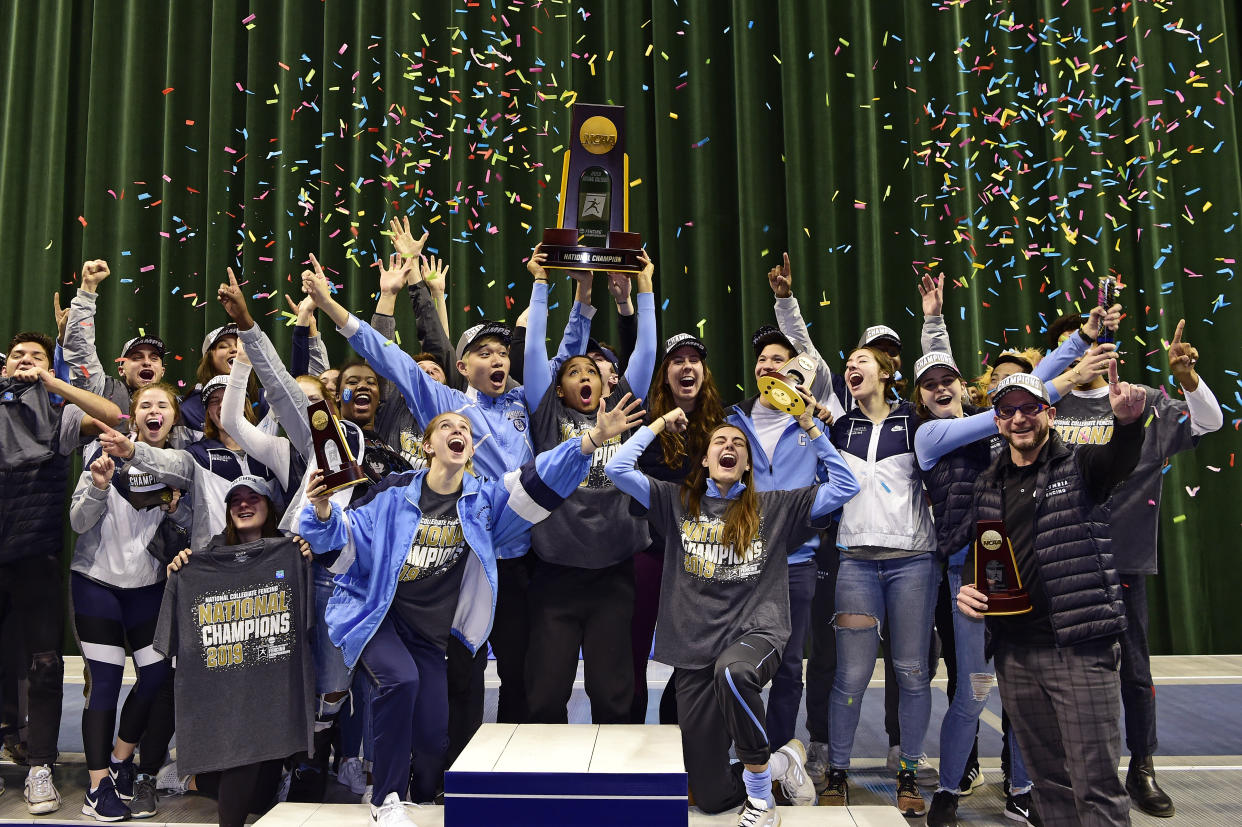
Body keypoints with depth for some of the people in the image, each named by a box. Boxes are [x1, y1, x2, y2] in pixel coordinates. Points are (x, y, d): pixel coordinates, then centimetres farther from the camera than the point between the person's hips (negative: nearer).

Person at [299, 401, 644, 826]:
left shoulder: (485, 500, 0)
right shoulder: (396, 499, -4)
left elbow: (539, 481, -13)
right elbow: (341, 532, -2)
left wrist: (593, 438, -26)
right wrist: (322, 510, -26)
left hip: (429, 634, 2)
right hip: (376, 616, -2)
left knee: (433, 737, -3)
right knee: (400, 679, -31)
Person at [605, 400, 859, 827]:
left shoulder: (774, 506, 10)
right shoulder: (678, 501, 11)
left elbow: (845, 486, 8)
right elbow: (618, 468, 3)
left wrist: (811, 428, 7)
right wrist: (660, 423, 9)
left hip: (756, 631, -2)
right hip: (695, 648, 2)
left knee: (733, 671, -43)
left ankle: (759, 790, -19)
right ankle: (781, 762, 32)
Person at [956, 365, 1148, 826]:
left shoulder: (1080, 467, -1)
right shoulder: (987, 486, 12)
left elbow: (1120, 460, -24)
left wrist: (1127, 422, -45)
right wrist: (965, 589, -1)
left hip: (1080, 648, -5)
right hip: (1014, 652, 5)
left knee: (1096, 783, -2)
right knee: (1047, 779, 15)